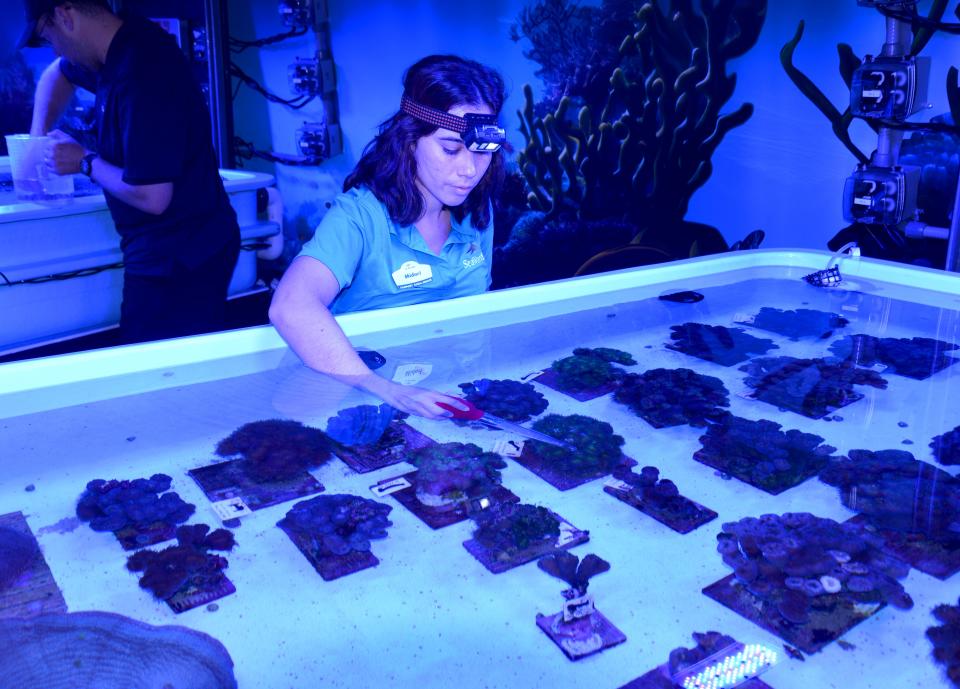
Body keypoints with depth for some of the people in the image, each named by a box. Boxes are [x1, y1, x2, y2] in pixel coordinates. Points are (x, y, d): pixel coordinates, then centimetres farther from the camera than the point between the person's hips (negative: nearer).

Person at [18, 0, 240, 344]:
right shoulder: (120, 49, 6)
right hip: (165, 251, 9)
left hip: (180, 257, -9)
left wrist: (85, 162, -9)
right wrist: (38, 137, 18)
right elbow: (57, 75, 30)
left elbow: (151, 198, -25)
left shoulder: (141, 73, -24)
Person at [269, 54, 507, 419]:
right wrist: (384, 389, -45)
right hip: (368, 401, -4)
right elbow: (291, 307, -33)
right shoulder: (359, 215, -17)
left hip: (461, 394, 5)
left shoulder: (478, 212, 3)